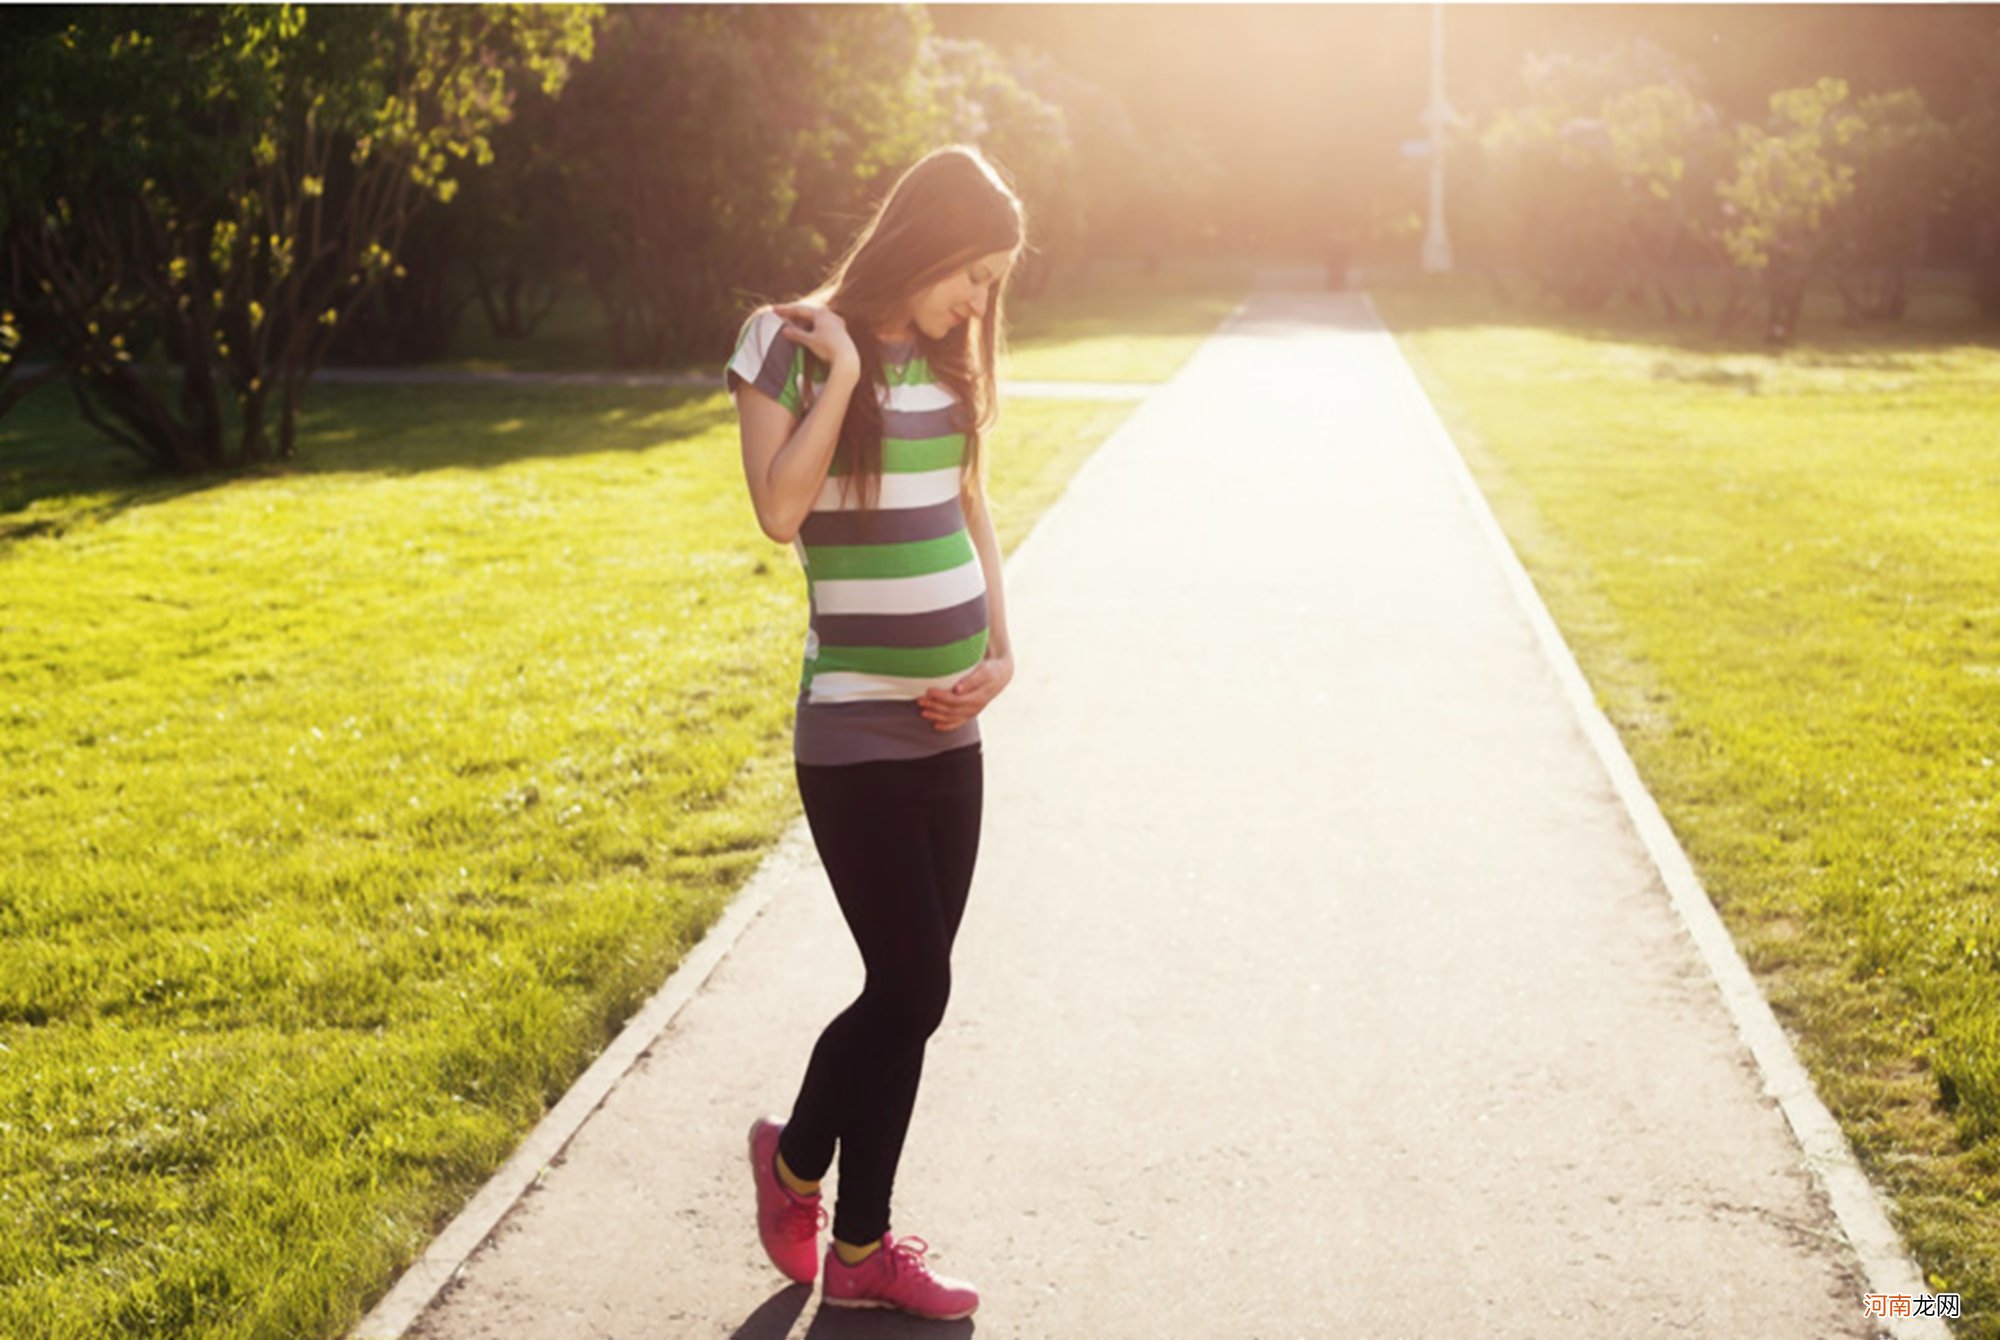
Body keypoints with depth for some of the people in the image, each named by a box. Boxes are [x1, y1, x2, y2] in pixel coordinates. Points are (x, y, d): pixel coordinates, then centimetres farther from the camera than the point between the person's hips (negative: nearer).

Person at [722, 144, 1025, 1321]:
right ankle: (795, 1161, 25)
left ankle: (861, 1248, 23)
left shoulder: (945, 361, 9)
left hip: (948, 730, 7)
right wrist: (841, 371, -18)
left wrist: (1000, 652, 5)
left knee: (910, 992, 10)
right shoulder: (793, 345, -9)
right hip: (856, 736, -7)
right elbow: (780, 509, -21)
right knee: (912, 989, -5)